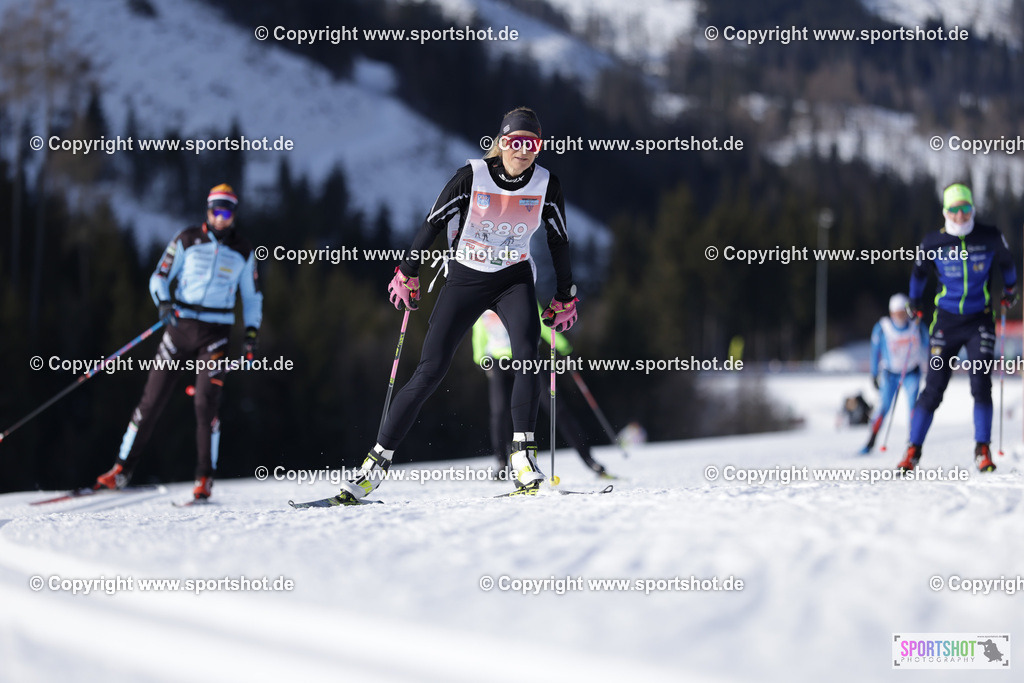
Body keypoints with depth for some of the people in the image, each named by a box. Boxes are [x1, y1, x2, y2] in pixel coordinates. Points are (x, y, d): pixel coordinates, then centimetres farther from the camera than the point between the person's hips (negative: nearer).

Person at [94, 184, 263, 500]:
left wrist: (251, 333, 2)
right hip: (180, 324, 0)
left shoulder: (243, 250, 6)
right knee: (153, 397, 0)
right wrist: (163, 302, -17)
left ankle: (205, 478, -3)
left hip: (216, 332, 0)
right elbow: (160, 276, 3)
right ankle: (122, 469, 8)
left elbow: (252, 296, 13)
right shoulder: (187, 239, 2)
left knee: (205, 402, -13)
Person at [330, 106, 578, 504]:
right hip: (464, 279, -2)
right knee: (430, 372, -8)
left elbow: (559, 241, 6)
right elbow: (433, 223, -5)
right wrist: (407, 275, -1)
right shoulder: (472, 176, -15)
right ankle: (377, 461, -2)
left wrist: (565, 298, 10)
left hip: (514, 280, 2)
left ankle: (523, 456, -23)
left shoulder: (546, 185, -8)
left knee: (527, 356, -26)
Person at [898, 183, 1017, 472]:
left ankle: (983, 451, 0)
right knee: (933, 389, -4)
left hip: (980, 320, 0)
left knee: (981, 386, -10)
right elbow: (919, 272, 14)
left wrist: (1010, 291, 25)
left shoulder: (990, 237, -4)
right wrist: (914, 304, 20)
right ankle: (913, 451, 2)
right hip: (946, 320, 0)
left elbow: (1006, 263, 17)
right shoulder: (933, 242, -5)